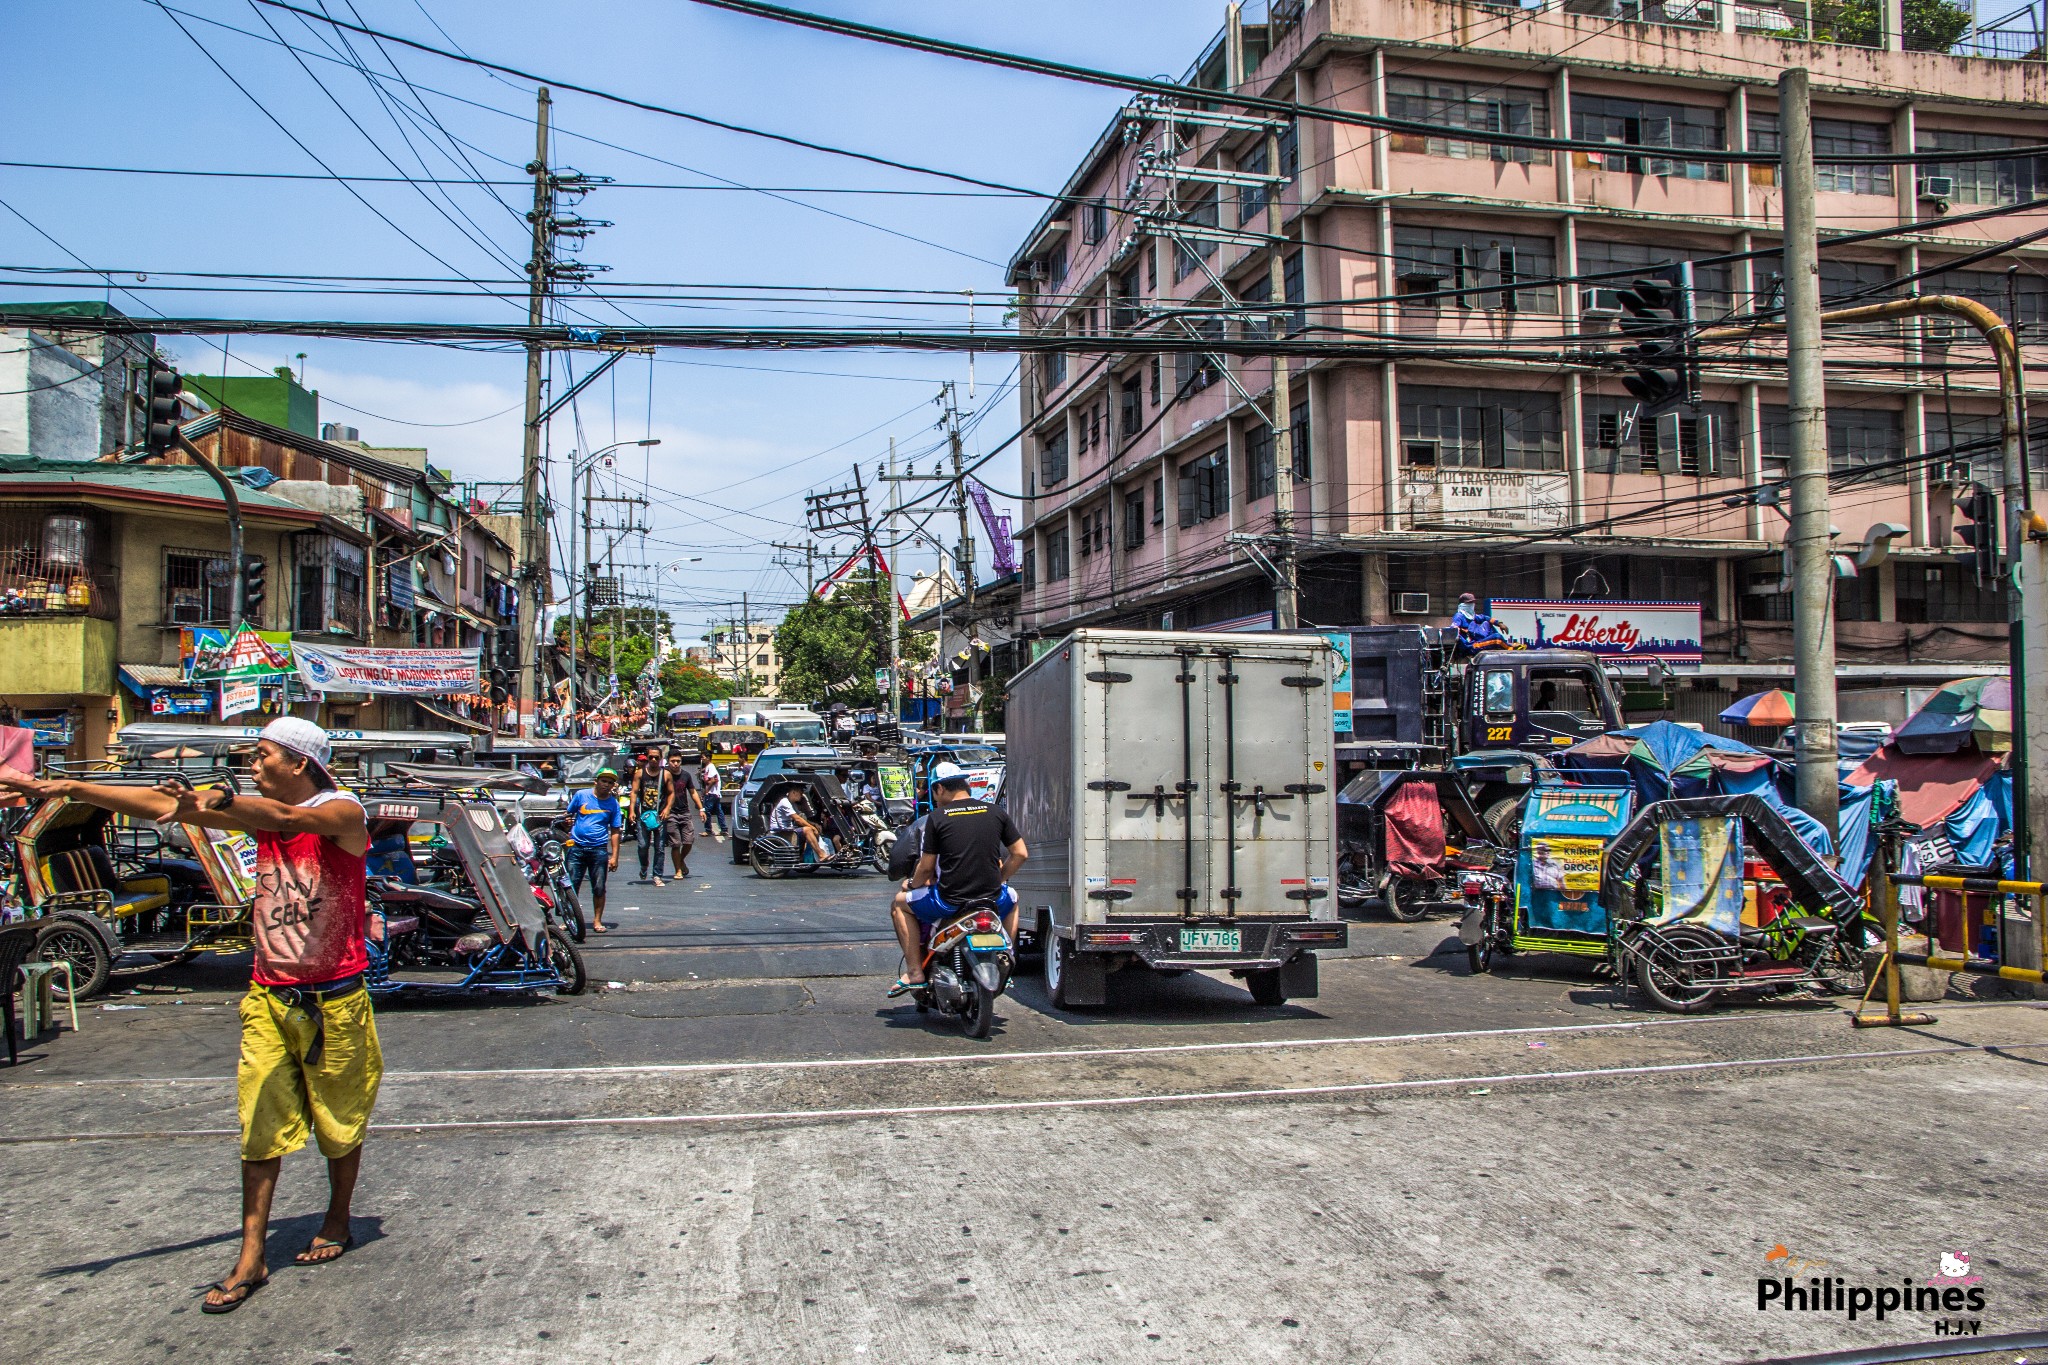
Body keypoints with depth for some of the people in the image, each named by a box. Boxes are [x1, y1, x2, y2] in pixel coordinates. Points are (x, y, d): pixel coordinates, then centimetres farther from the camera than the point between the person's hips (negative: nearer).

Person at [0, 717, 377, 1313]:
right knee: (260, 1126, 2)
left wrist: (217, 801, -48)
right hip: (267, 997, 5)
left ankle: (337, 1224, 31)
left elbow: (290, 817, -33)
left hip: (333, 1000, -5)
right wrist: (66, 788, -5)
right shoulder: (260, 813, 5)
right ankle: (250, 1260, 8)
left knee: (338, 1122, 10)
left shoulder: (343, 813, -11)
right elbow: (162, 804, 1)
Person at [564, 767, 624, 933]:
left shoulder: (613, 804, 5)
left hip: (599, 850, 0)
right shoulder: (581, 795, 3)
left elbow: (615, 831, 6)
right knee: (571, 886, 0)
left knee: (599, 888, 3)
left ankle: (597, 921, 14)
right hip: (577, 847, 0)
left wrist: (614, 856, 0)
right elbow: (568, 814, 11)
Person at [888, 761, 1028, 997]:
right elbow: (1020, 854, 6)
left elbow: (926, 868, -3)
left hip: (949, 900, -3)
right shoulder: (996, 813, 4)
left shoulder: (937, 818, -4)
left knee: (900, 904, 22)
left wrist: (912, 884, 18)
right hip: (992, 898, 3)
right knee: (1011, 899, 38)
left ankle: (915, 971, 14)